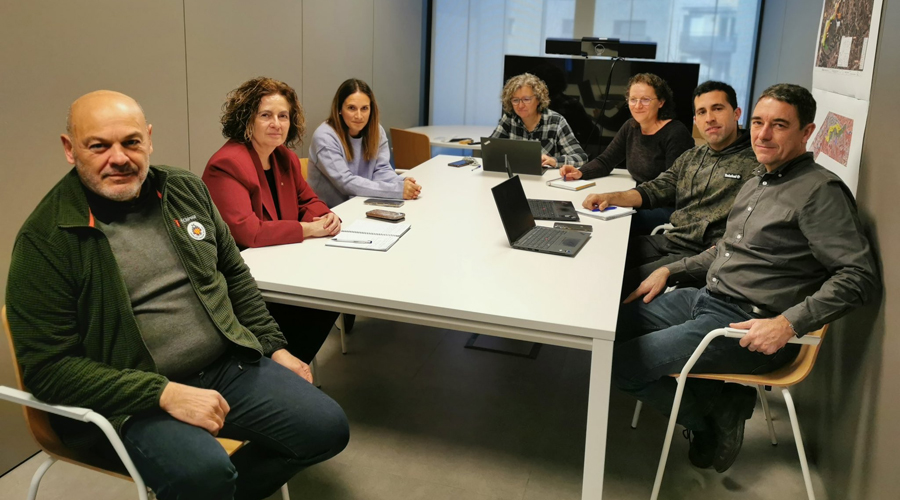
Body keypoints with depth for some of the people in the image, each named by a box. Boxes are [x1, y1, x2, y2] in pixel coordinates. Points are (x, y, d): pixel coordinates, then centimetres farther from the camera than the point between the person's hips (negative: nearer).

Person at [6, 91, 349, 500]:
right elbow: (47, 367, -12)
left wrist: (274, 347, 10)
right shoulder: (45, 239, -10)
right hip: (131, 399, -5)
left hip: (230, 365, 6)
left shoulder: (186, 190, 6)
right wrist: (165, 394, -21)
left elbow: (234, 274, 18)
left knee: (328, 428, -6)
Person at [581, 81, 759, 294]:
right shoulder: (691, 157, 18)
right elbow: (656, 189, 15)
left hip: (702, 256, -7)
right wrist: (610, 197, -2)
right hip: (667, 241, 7)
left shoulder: (754, 162, -7)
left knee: (624, 284, -22)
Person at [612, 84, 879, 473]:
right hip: (706, 299, 10)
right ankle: (718, 399, 6)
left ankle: (711, 419, 9)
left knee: (620, 365, -16)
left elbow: (860, 276, -19)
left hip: (748, 327, -10)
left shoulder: (821, 190, -14)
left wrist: (788, 323, -29)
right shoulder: (756, 184, 15)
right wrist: (670, 271, 15)